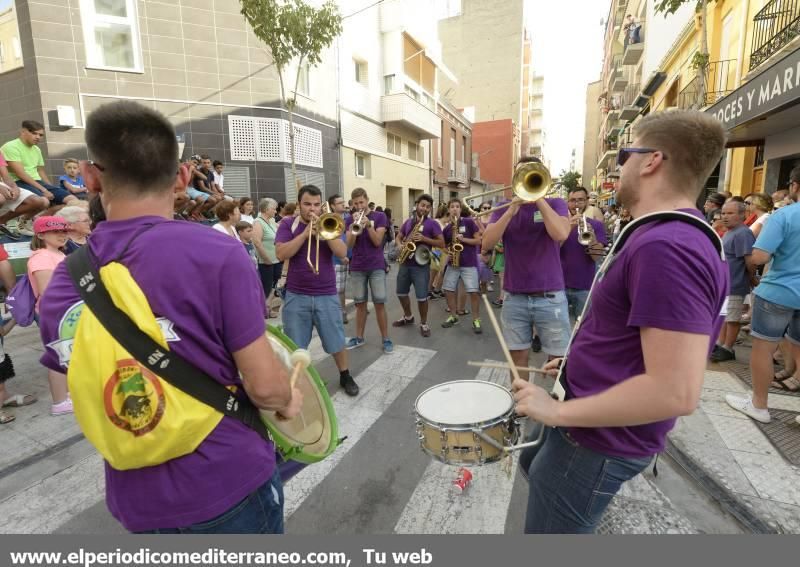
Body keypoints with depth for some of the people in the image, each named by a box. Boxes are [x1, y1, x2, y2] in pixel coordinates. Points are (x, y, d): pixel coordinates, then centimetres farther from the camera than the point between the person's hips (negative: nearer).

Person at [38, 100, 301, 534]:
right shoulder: (218, 254, -23)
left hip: (134, 498, 5)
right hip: (228, 482, -4)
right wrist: (288, 401, 1)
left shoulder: (60, 286, -4)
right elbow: (265, 385, -21)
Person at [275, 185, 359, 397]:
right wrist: (306, 233, -19)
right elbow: (281, 254, -13)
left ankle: (345, 376, 31)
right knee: (294, 346, 9)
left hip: (327, 295, 1)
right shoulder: (288, 224, 1)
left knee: (336, 342, 10)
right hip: (296, 296, -1)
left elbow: (342, 253, -8)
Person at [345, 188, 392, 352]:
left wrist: (368, 225, -22)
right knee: (360, 303, 8)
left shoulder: (379, 216, 0)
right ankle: (359, 337, 19)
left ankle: (385, 339, 7)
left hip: (376, 267, -2)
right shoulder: (350, 220, 6)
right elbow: (349, 244, -4)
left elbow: (377, 241, -9)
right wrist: (355, 225, -18)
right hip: (357, 268, 2)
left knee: (380, 303, -3)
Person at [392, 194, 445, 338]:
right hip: (405, 263, 5)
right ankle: (408, 317, 36)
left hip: (421, 265, -5)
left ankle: (424, 324, 14)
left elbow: (442, 243, -9)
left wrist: (424, 238, -20)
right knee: (401, 293, 14)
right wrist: (400, 245, -4)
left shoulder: (432, 224, -4)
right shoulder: (408, 222, 10)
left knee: (422, 297, -5)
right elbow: (399, 237, 20)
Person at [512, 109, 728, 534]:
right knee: (534, 462, 32)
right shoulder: (677, 238, 7)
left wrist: (558, 411, -24)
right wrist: (580, 364, 14)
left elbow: (676, 391, -32)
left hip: (600, 441, -10)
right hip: (596, 426, 10)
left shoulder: (665, 247, -28)